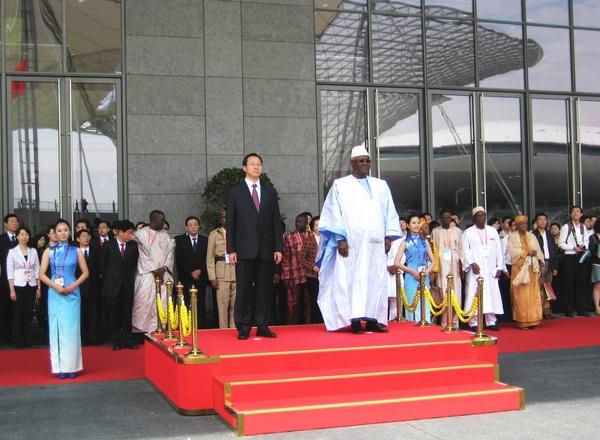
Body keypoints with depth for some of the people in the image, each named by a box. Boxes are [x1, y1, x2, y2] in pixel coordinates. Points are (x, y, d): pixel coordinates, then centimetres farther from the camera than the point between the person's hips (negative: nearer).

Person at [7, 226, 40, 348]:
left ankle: (28, 341, 12)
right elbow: (9, 272, -5)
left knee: (29, 314, 6)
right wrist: (12, 290, -11)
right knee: (18, 315, 1)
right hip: (18, 286, -3)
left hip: (31, 286, 3)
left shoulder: (33, 251, 6)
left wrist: (38, 288, 4)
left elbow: (37, 270, 8)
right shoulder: (12, 252, -2)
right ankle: (18, 342, 8)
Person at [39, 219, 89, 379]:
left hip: (72, 294, 0)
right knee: (57, 329, 1)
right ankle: (60, 367, 7)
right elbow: (42, 274, 2)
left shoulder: (76, 251, 5)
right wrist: (55, 286, -11)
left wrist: (73, 286, -8)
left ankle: (71, 366, 6)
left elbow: (85, 272, 6)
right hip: (55, 294, 0)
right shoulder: (49, 251, 4)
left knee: (71, 329, -1)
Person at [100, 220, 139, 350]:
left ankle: (128, 339, 12)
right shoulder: (108, 246, -2)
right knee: (114, 314, 4)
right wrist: (108, 279, 8)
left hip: (128, 285, 1)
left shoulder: (133, 245, 1)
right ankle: (116, 341, 12)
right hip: (112, 286, -1)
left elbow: (134, 264, 9)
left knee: (127, 313, 4)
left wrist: (130, 278, 8)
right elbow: (102, 264, 6)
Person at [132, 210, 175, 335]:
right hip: (146, 275, -4)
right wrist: (153, 270, -10)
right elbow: (142, 254, -4)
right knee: (144, 303, -7)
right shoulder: (141, 234, 0)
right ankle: (142, 333, -3)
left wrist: (164, 268, -7)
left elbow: (170, 252, 8)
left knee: (162, 304, -1)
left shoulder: (165, 235, 13)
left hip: (163, 275, 4)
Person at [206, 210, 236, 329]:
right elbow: (210, 257, 5)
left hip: (238, 273, 2)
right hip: (222, 273, -2)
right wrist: (212, 278, -3)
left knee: (235, 305, 2)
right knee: (223, 305, -3)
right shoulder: (214, 234, 6)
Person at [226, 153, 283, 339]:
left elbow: (276, 221, 10)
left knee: (264, 289, 3)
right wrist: (231, 249, -6)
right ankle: (243, 328, 6)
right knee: (244, 289, -1)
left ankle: (262, 326, 10)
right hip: (244, 249, -2)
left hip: (266, 249, 2)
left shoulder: (270, 191, 12)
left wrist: (278, 247, 3)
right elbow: (230, 223, 2)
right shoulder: (234, 191, 5)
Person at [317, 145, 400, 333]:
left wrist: (389, 236, 3)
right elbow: (334, 214, -1)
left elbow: (390, 213, 14)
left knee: (375, 280, 1)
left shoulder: (381, 186, 16)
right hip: (350, 242, -4)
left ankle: (372, 319, 4)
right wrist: (340, 238, -11)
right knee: (351, 279, -6)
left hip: (375, 242, 4)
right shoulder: (340, 185, 5)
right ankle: (354, 320, -7)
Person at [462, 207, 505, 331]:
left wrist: (499, 267, 4)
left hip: (490, 269, 3)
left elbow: (498, 250, 11)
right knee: (474, 294, -5)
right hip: (475, 269, -3)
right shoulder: (468, 232, 2)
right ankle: (473, 322, -3)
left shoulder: (493, 231, 12)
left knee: (491, 294, 2)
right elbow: (465, 251, -4)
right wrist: (472, 263, -17)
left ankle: (491, 321, 7)